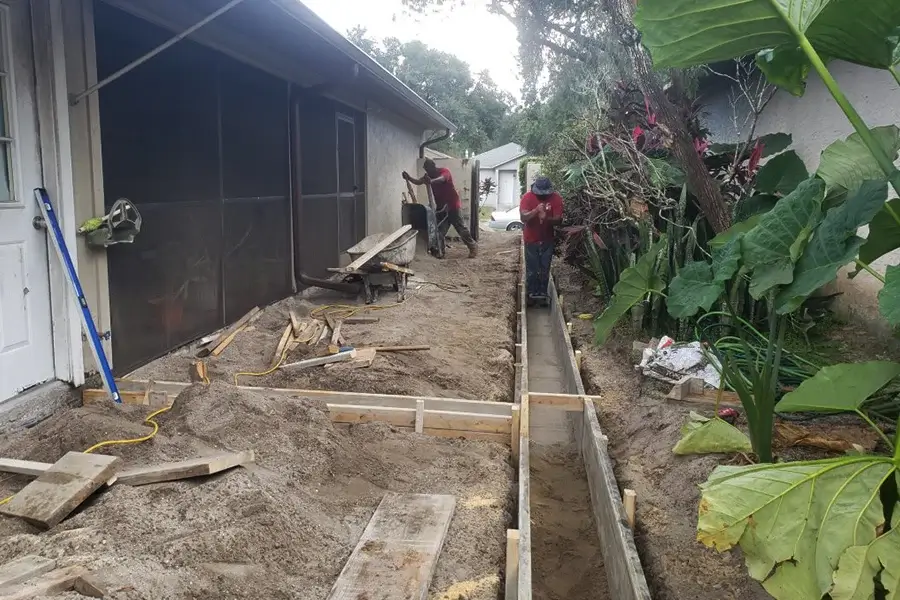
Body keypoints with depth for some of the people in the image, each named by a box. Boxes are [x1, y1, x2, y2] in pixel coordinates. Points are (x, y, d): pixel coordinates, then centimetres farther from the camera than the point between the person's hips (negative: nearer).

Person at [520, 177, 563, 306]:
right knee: (531, 270, 4)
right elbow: (523, 218, -26)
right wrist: (536, 210, -42)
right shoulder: (527, 197, -16)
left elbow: (558, 220, -16)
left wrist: (546, 218, -36)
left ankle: (543, 294, 20)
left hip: (547, 240, 1)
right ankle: (532, 294, 17)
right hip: (531, 240, -1)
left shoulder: (556, 198, -13)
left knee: (545, 270, 8)